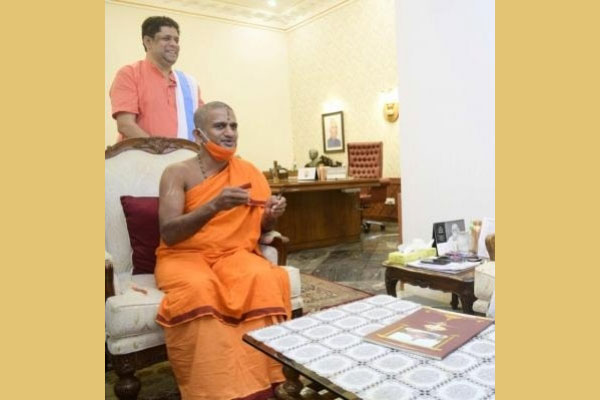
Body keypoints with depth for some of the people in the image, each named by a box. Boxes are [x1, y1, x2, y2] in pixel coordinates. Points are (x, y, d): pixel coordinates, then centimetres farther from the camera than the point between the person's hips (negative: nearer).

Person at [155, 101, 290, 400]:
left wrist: (272, 215, -13)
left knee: (267, 279, -30)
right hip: (184, 256, -2)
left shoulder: (249, 172, 8)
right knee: (199, 289, -37)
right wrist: (215, 205, -28)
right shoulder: (177, 173, -2)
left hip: (234, 254, 3)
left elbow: (259, 228, 11)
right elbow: (168, 233, -14)